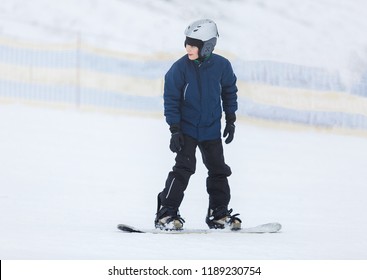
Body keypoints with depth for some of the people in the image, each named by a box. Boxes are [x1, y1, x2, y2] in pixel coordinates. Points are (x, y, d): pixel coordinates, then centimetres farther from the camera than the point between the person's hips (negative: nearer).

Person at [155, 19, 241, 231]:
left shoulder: (221, 66, -8)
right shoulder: (180, 68, -15)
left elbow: (230, 92, 9)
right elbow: (171, 99, -9)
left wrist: (230, 120, 10)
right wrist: (175, 130, -13)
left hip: (211, 129, 4)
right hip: (186, 128, -3)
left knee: (219, 170, 9)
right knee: (184, 168, -14)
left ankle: (219, 214, 23)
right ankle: (166, 214, -12)